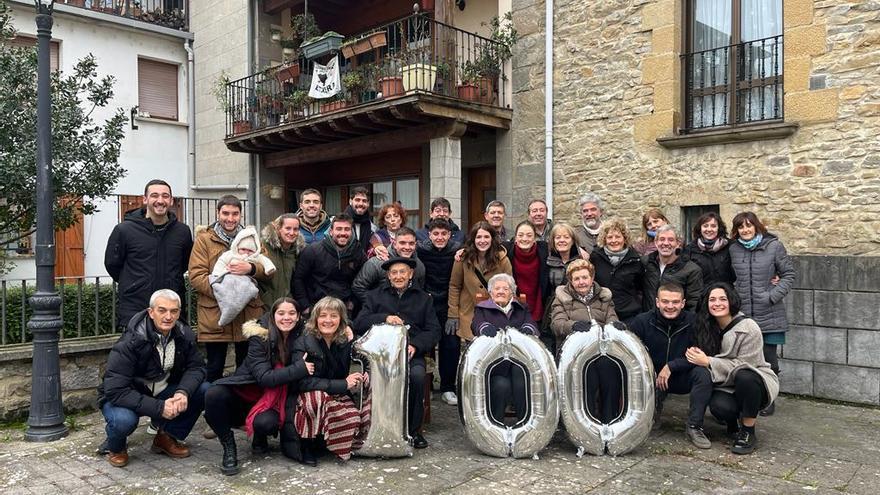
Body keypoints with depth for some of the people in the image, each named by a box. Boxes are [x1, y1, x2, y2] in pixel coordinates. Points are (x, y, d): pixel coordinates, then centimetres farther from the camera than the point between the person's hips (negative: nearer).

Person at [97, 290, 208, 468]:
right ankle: (115, 447, 1)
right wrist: (158, 407, -35)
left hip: (162, 392, 5)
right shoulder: (130, 342, -26)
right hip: (125, 397, -5)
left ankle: (167, 437, 4)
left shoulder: (184, 335, -10)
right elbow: (115, 390, -29)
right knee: (123, 420, -38)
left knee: (204, 390, -17)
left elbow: (196, 366, -5)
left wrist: (183, 392, -28)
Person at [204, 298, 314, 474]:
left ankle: (260, 438, 7)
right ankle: (229, 447, -8)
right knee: (214, 394, -30)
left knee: (265, 422, -32)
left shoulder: (300, 336, -8)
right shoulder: (260, 338, -17)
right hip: (246, 392, -1)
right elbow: (264, 378, -23)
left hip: (275, 400, 1)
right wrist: (300, 368, -31)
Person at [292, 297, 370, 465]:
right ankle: (307, 444, -11)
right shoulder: (304, 342, -12)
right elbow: (302, 382, -23)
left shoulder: (345, 341, 1)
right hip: (308, 398, -4)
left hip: (337, 395, 4)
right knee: (317, 397, -36)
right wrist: (343, 384, -26)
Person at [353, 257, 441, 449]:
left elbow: (434, 331, 10)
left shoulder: (423, 298, 19)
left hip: (412, 353, 0)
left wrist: (415, 345, -9)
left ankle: (414, 430, -10)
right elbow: (358, 324, 6)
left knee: (417, 375, -32)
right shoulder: (375, 296, 20)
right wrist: (385, 318, -10)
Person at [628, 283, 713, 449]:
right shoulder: (643, 321, -10)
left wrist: (671, 366, -22)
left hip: (682, 378, 0)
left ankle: (694, 427, -14)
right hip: (652, 380, 0)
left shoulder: (692, 321, -11)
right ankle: (654, 409, 8)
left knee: (704, 373, -29)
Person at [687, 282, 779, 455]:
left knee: (744, 377, -38)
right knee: (718, 406, -30)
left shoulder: (749, 328, -16)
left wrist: (707, 361, -23)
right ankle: (736, 419, 10)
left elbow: (744, 365, -19)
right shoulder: (708, 328, 2)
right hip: (726, 386, 3)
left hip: (754, 382, -3)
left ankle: (748, 433, -17)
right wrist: (696, 356, -17)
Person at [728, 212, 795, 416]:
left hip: (769, 315, -2)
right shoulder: (734, 249, 6)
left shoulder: (774, 246, -3)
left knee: (768, 358, 5)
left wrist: (772, 296, -10)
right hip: (742, 314, 2)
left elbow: (789, 275, 0)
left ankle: (768, 399, 21)